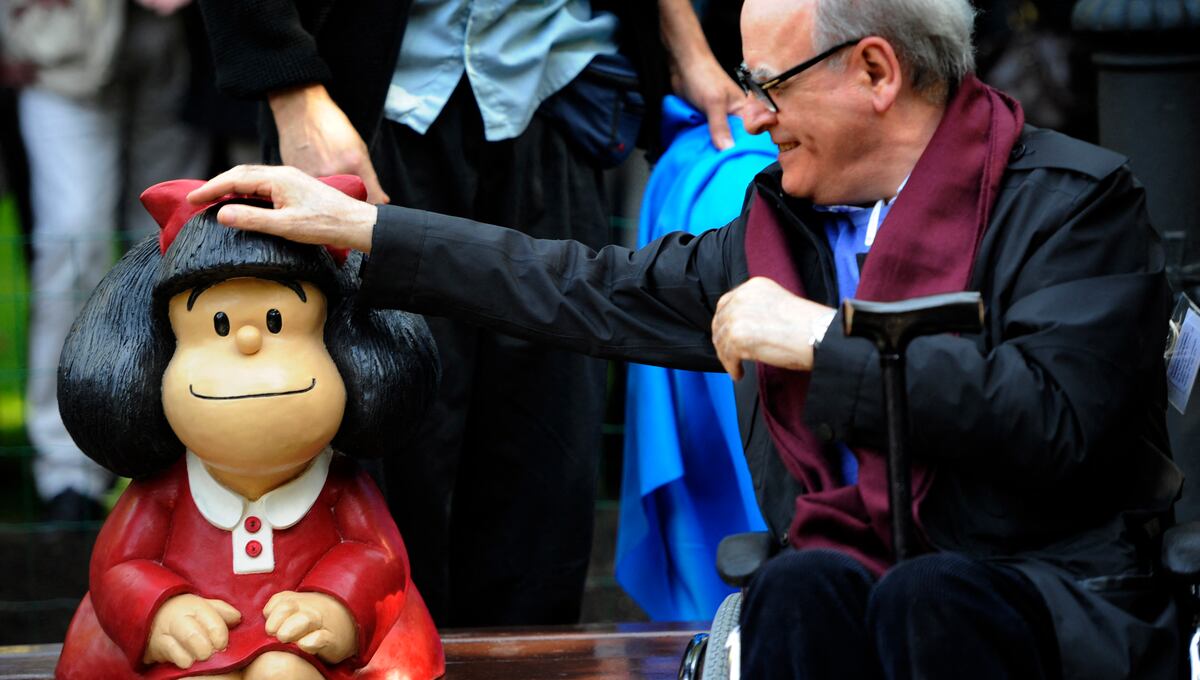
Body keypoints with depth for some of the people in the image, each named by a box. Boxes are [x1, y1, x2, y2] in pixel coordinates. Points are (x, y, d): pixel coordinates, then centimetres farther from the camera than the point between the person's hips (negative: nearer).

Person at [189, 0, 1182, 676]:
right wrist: (352, 225, 24)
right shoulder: (781, 227, 17)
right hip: (853, 586, 4)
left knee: (925, 598, -37)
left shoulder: (1072, 201, -3)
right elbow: (592, 292, 24)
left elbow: (1051, 418, -19)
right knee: (801, 589, -30)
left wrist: (822, 341, -13)